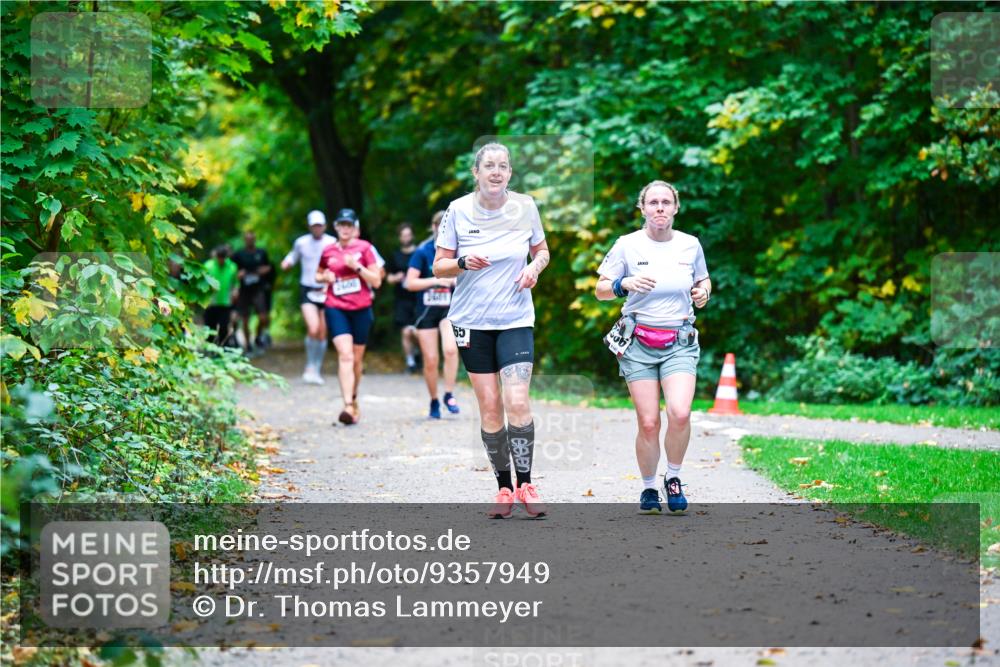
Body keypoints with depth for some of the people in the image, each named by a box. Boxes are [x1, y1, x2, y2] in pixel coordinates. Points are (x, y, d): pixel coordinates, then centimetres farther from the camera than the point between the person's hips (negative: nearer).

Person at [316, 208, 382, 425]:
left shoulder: (364, 248, 1)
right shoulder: (328, 251, 6)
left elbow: (376, 281, -2)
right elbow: (318, 275, 22)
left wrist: (357, 266, -14)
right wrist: (325, 277, -1)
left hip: (361, 309, 1)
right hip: (336, 308, 0)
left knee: (357, 359, 11)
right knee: (345, 355, -17)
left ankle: (354, 399, 34)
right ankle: (348, 406, -26)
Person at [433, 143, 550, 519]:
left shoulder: (524, 206, 0)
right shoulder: (458, 210, -3)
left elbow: (542, 250, 15)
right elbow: (439, 267, 2)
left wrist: (535, 267, -6)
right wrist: (464, 263, -18)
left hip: (516, 320, 0)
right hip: (472, 321, 0)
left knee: (517, 402, -14)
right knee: (489, 407, 1)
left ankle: (525, 485, -2)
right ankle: (504, 488, 13)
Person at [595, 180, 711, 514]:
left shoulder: (690, 244, 5)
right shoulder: (627, 245, -1)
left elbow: (702, 280, 22)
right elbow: (600, 289, 4)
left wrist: (703, 292, -1)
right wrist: (624, 283, -16)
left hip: (680, 342, 1)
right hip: (639, 343, -1)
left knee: (680, 413, -19)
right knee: (648, 423, -5)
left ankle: (673, 479, 5)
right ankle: (648, 488, 17)